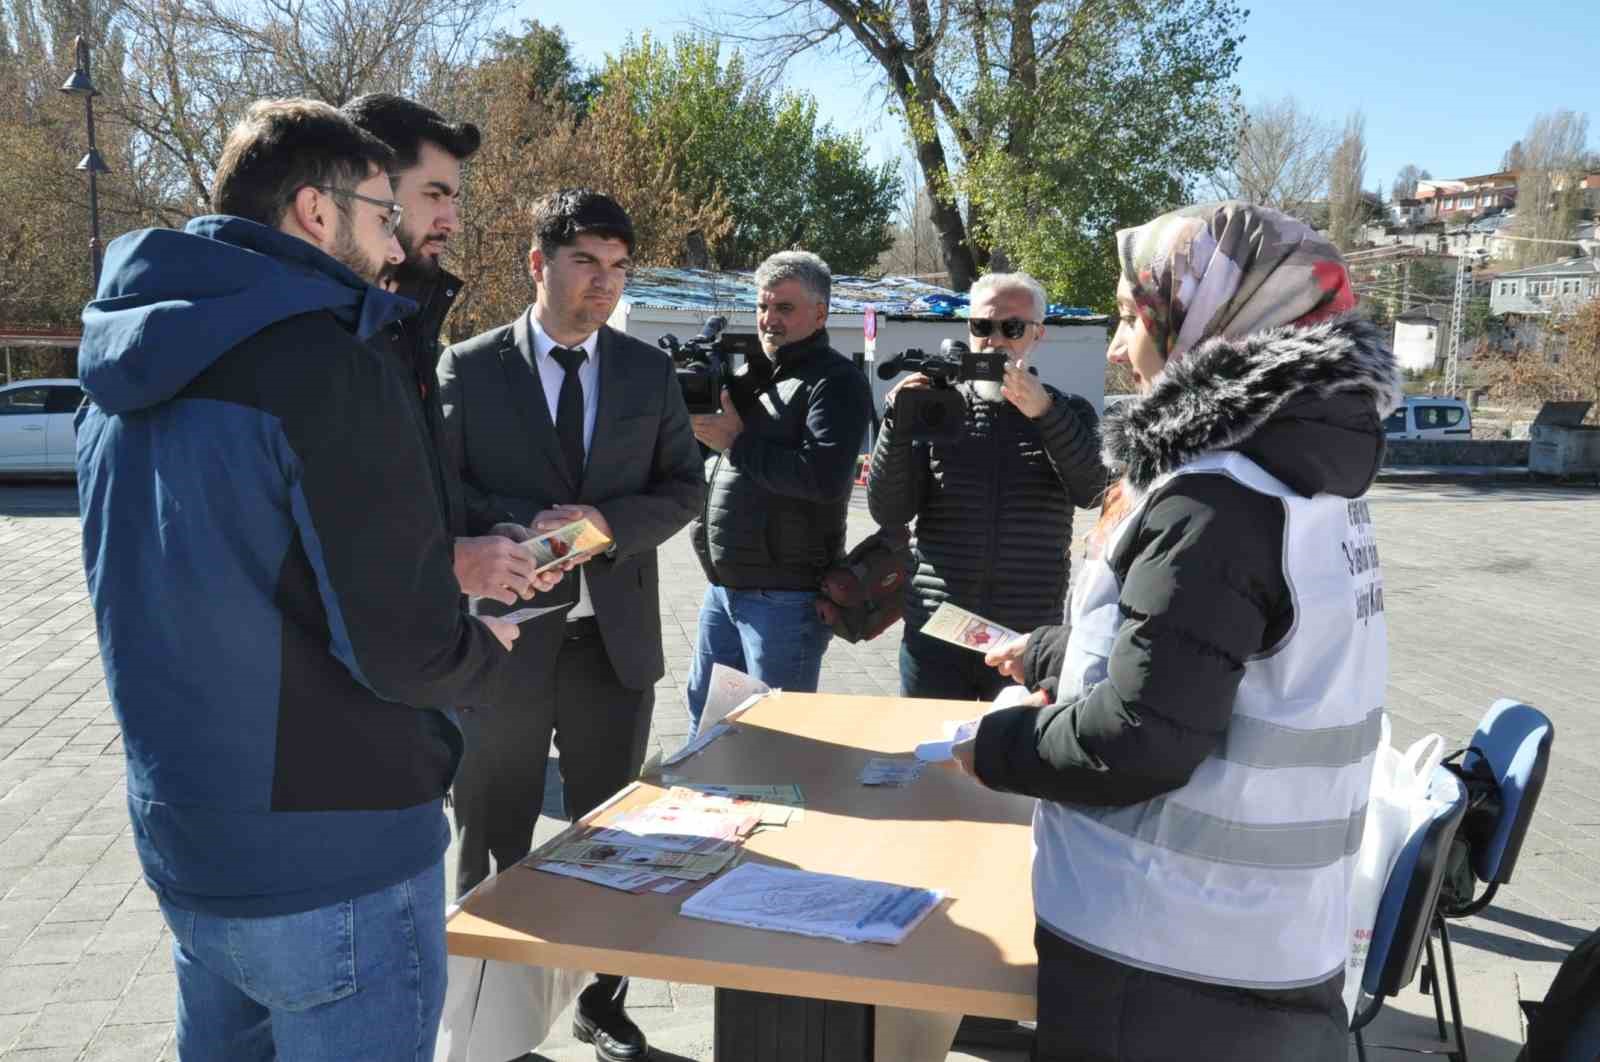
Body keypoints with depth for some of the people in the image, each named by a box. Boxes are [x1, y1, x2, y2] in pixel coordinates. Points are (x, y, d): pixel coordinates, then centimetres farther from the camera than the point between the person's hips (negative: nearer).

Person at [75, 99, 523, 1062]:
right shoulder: (327, 367, -20)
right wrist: (486, 651, 0)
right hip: (331, 861, -8)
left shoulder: (130, 381, 7)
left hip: (185, 842, 8)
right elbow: (405, 650, -23)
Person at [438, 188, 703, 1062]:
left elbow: (684, 486, 5)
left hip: (615, 637, 3)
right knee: (494, 843, 11)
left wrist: (609, 524, -13)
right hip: (504, 635, -2)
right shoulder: (469, 368, -3)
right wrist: (513, 536, -20)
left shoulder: (649, 372, 5)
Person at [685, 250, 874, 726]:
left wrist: (737, 441, -16)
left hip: (785, 596, -8)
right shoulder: (750, 372, 13)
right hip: (725, 587, 8)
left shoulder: (836, 381, -10)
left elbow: (825, 477, -23)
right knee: (706, 715, 18)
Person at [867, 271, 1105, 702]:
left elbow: (1092, 491, -13)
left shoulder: (1067, 413, 7)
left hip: (1030, 639, 0)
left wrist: (1045, 410, -26)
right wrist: (899, 422, -15)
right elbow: (889, 512, -2)